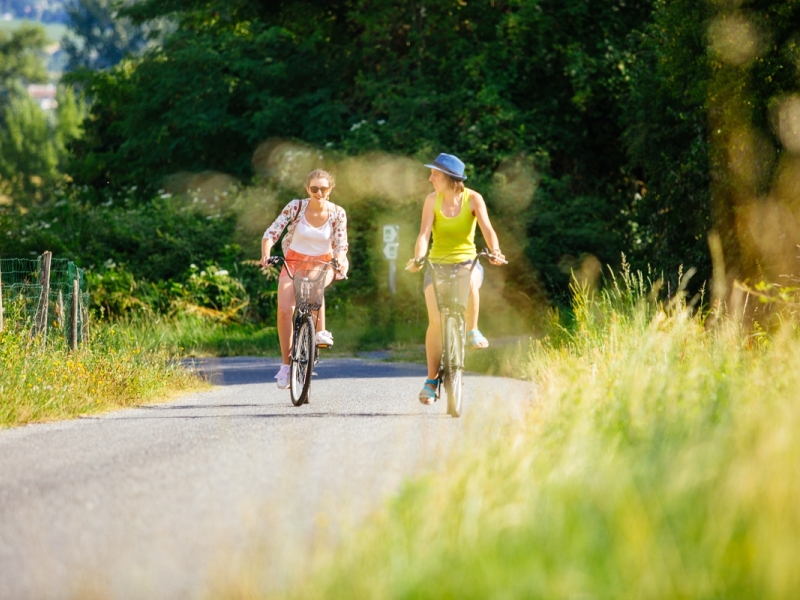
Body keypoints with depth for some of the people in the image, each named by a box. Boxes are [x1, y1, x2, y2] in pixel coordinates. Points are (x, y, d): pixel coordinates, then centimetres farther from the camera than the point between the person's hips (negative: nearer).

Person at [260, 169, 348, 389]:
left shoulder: (337, 213, -11)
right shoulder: (295, 207, -14)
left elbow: (341, 245, -7)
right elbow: (271, 233, -14)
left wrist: (340, 261, -29)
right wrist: (265, 255, -31)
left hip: (322, 264, 0)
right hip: (294, 262, 0)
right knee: (284, 310, -18)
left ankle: (321, 331, -21)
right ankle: (286, 364, -6)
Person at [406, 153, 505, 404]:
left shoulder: (473, 199, -7)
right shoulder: (432, 199, -4)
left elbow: (487, 228, -18)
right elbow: (424, 233, -13)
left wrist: (495, 250, -38)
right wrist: (418, 258, -32)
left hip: (466, 261, -1)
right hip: (437, 263, 1)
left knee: (469, 282, -39)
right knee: (436, 320, -14)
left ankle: (472, 331, -16)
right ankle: (432, 378, -4)